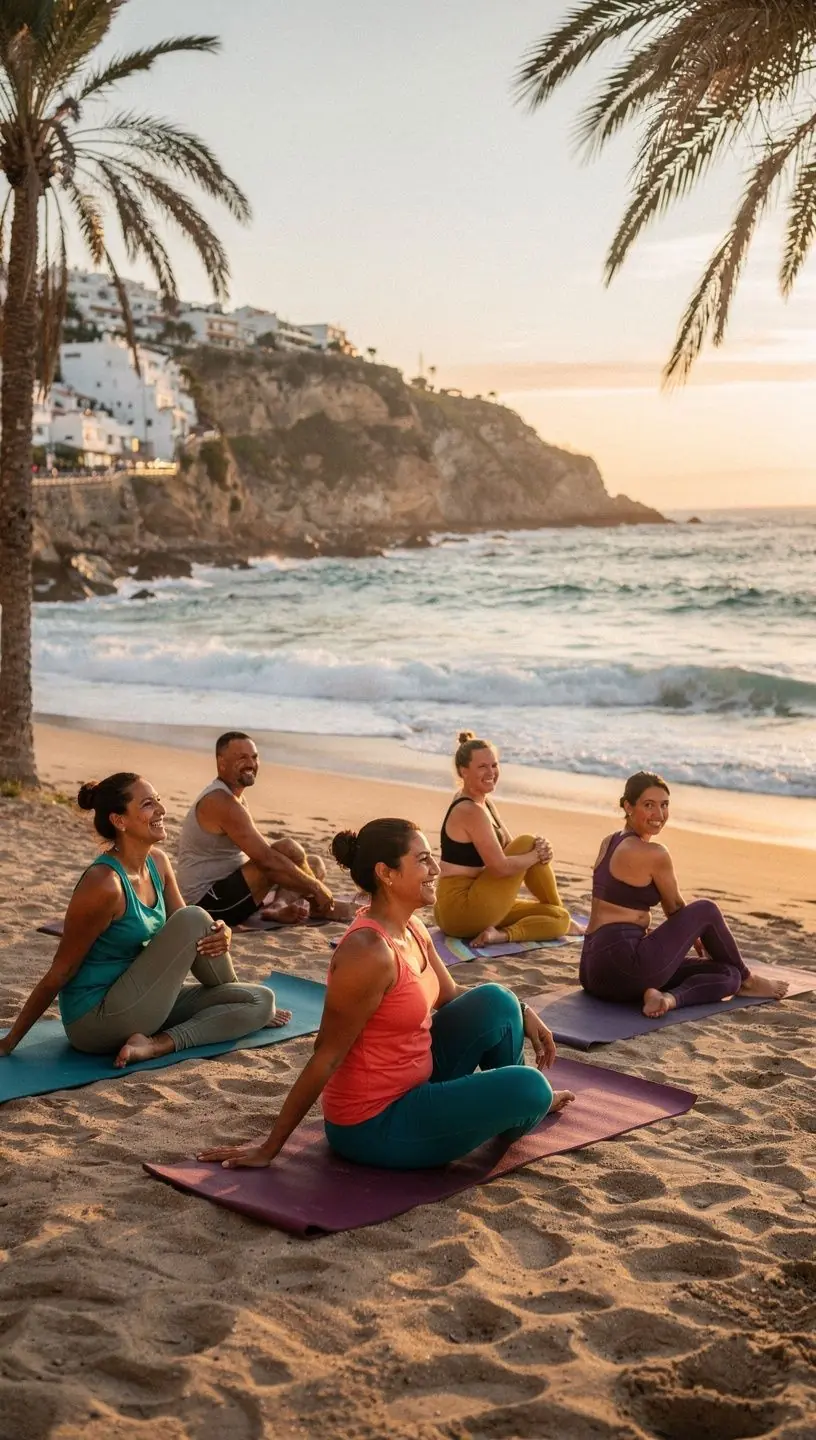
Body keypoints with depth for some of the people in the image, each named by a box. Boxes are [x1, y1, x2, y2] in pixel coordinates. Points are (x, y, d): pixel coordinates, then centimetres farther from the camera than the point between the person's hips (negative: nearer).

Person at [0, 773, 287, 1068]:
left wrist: (220, 935, -16)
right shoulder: (104, 883, -24)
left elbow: (186, 935, 8)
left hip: (133, 1003, 9)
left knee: (262, 1000, 1)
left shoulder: (158, 862, 1)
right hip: (95, 1020, -9)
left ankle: (158, 1044, -9)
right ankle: (240, 1014, 8)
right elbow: (60, 972, -17)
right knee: (195, 918, -17)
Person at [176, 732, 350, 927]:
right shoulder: (221, 802, -20)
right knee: (289, 849, -25)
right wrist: (316, 887, -19)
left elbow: (261, 848, 15)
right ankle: (319, 908, -4)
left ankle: (278, 907, -16)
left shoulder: (234, 797, 14)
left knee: (315, 864, 9)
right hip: (208, 902, -11)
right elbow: (266, 858, -26)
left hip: (228, 893, 11)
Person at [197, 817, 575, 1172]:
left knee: (494, 1003, 1)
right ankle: (520, 1109, 21)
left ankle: (514, 1105, 25)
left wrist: (519, 1011, 9)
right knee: (528, 1087, -16)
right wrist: (269, 1147, -18)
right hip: (373, 1127, -9)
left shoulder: (412, 930, 1)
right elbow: (326, 1057, -23)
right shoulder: (369, 951, -27)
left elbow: (449, 995, 19)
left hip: (412, 1088, 9)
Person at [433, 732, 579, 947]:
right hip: (463, 910, -10)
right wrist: (536, 854, -7)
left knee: (559, 917, 10)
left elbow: (508, 849, 13)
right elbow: (500, 867, -23)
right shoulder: (471, 811, -18)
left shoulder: (484, 804, 13)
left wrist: (537, 848, -8)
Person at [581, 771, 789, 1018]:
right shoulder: (654, 854, -11)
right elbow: (676, 909, 5)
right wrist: (696, 936, 27)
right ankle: (747, 980, 26)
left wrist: (693, 936, 32)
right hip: (622, 965, -9)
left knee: (728, 973, 11)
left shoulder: (609, 843, 15)